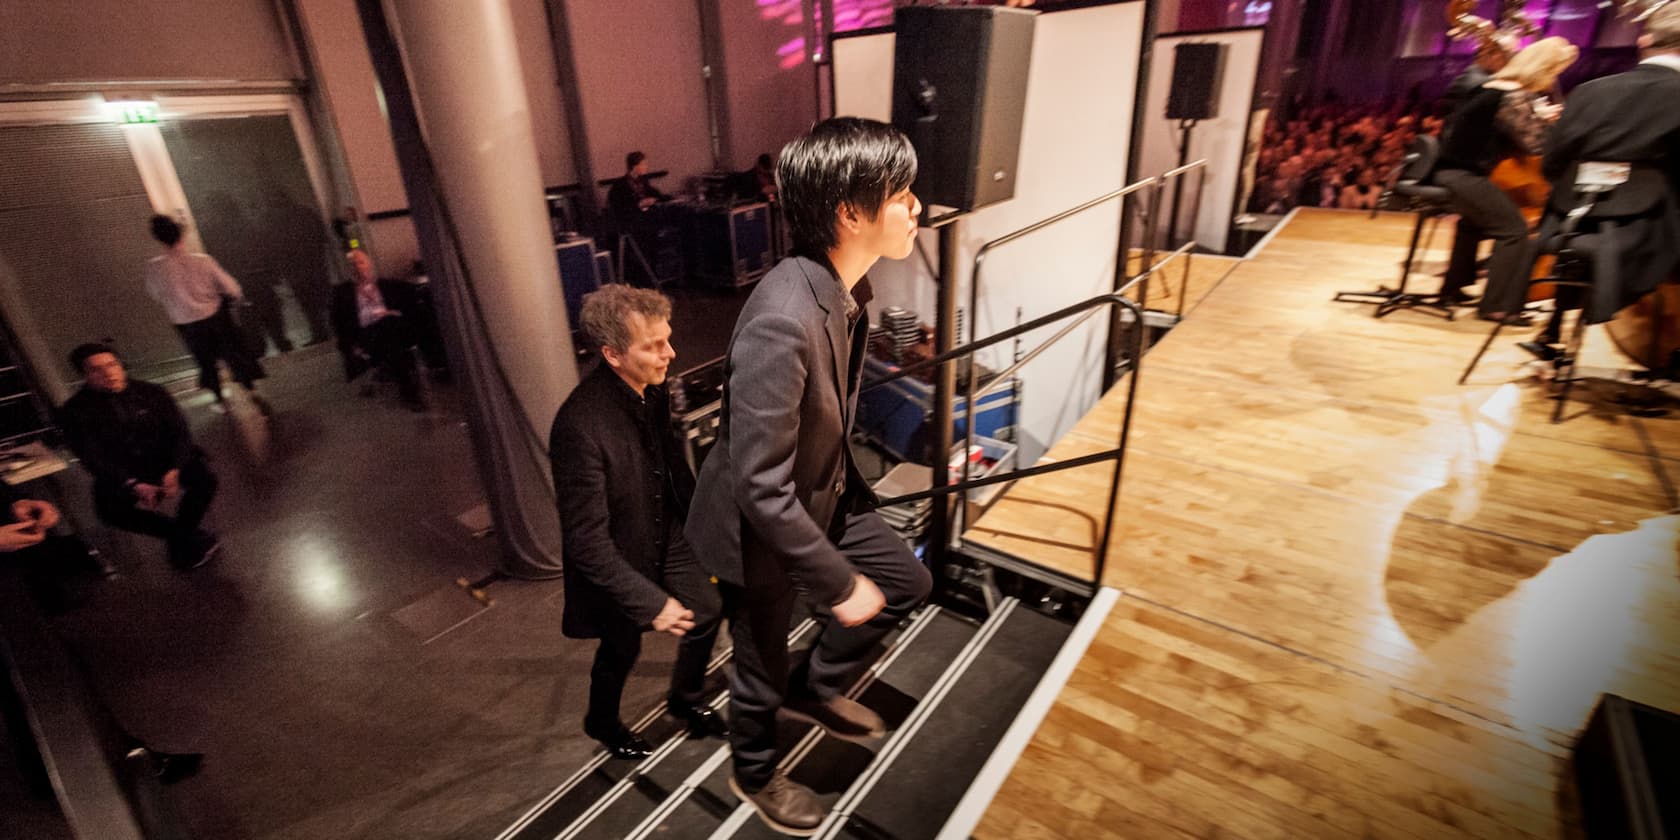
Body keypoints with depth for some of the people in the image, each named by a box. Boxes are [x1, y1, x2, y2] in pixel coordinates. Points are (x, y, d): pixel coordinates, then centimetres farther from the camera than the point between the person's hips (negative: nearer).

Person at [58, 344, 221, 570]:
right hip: (121, 475, -1)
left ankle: (181, 537, -5)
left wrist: (174, 469, -24)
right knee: (109, 508, -30)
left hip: (165, 462, 1)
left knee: (204, 477, -28)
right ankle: (192, 537, -12)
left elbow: (179, 431, -5)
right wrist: (133, 485, -28)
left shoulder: (151, 393, -1)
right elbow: (93, 457, -12)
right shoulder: (75, 411, -5)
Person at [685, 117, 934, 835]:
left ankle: (815, 689, 41)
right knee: (762, 669, 17)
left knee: (908, 581, 18)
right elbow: (762, 488, -32)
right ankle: (754, 773, 51)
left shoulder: (844, 286, -8)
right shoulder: (782, 320, -37)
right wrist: (839, 586, -22)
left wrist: (851, 489, 17)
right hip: (760, 530, -7)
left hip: (826, 495, 8)